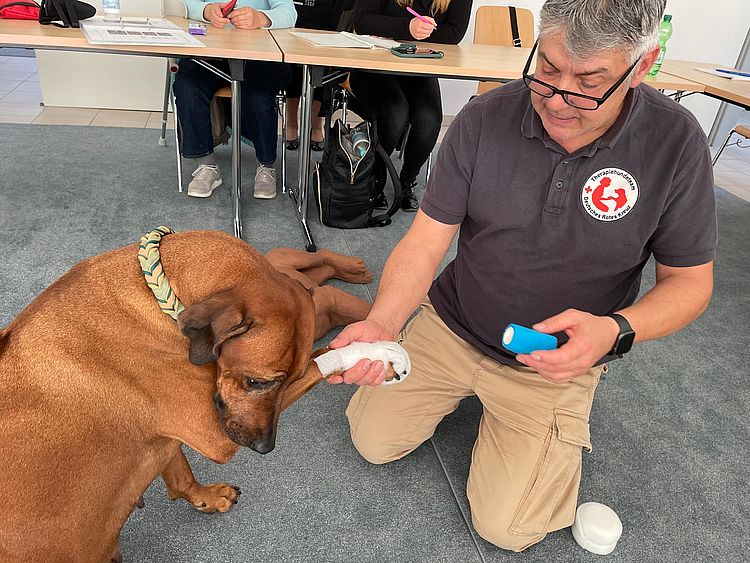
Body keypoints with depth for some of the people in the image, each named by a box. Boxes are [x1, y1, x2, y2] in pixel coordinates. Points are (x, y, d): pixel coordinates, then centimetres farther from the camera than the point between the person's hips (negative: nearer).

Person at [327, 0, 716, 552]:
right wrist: (380, 323, -32)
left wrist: (616, 330, -27)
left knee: (504, 528, -4)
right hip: (450, 326, 2)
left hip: (558, 357, -1)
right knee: (373, 440, 6)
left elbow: (691, 280, -7)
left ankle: (562, 430, 26)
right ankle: (467, 383, 30)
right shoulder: (484, 119, -16)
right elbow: (425, 242, -14)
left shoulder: (676, 144, -17)